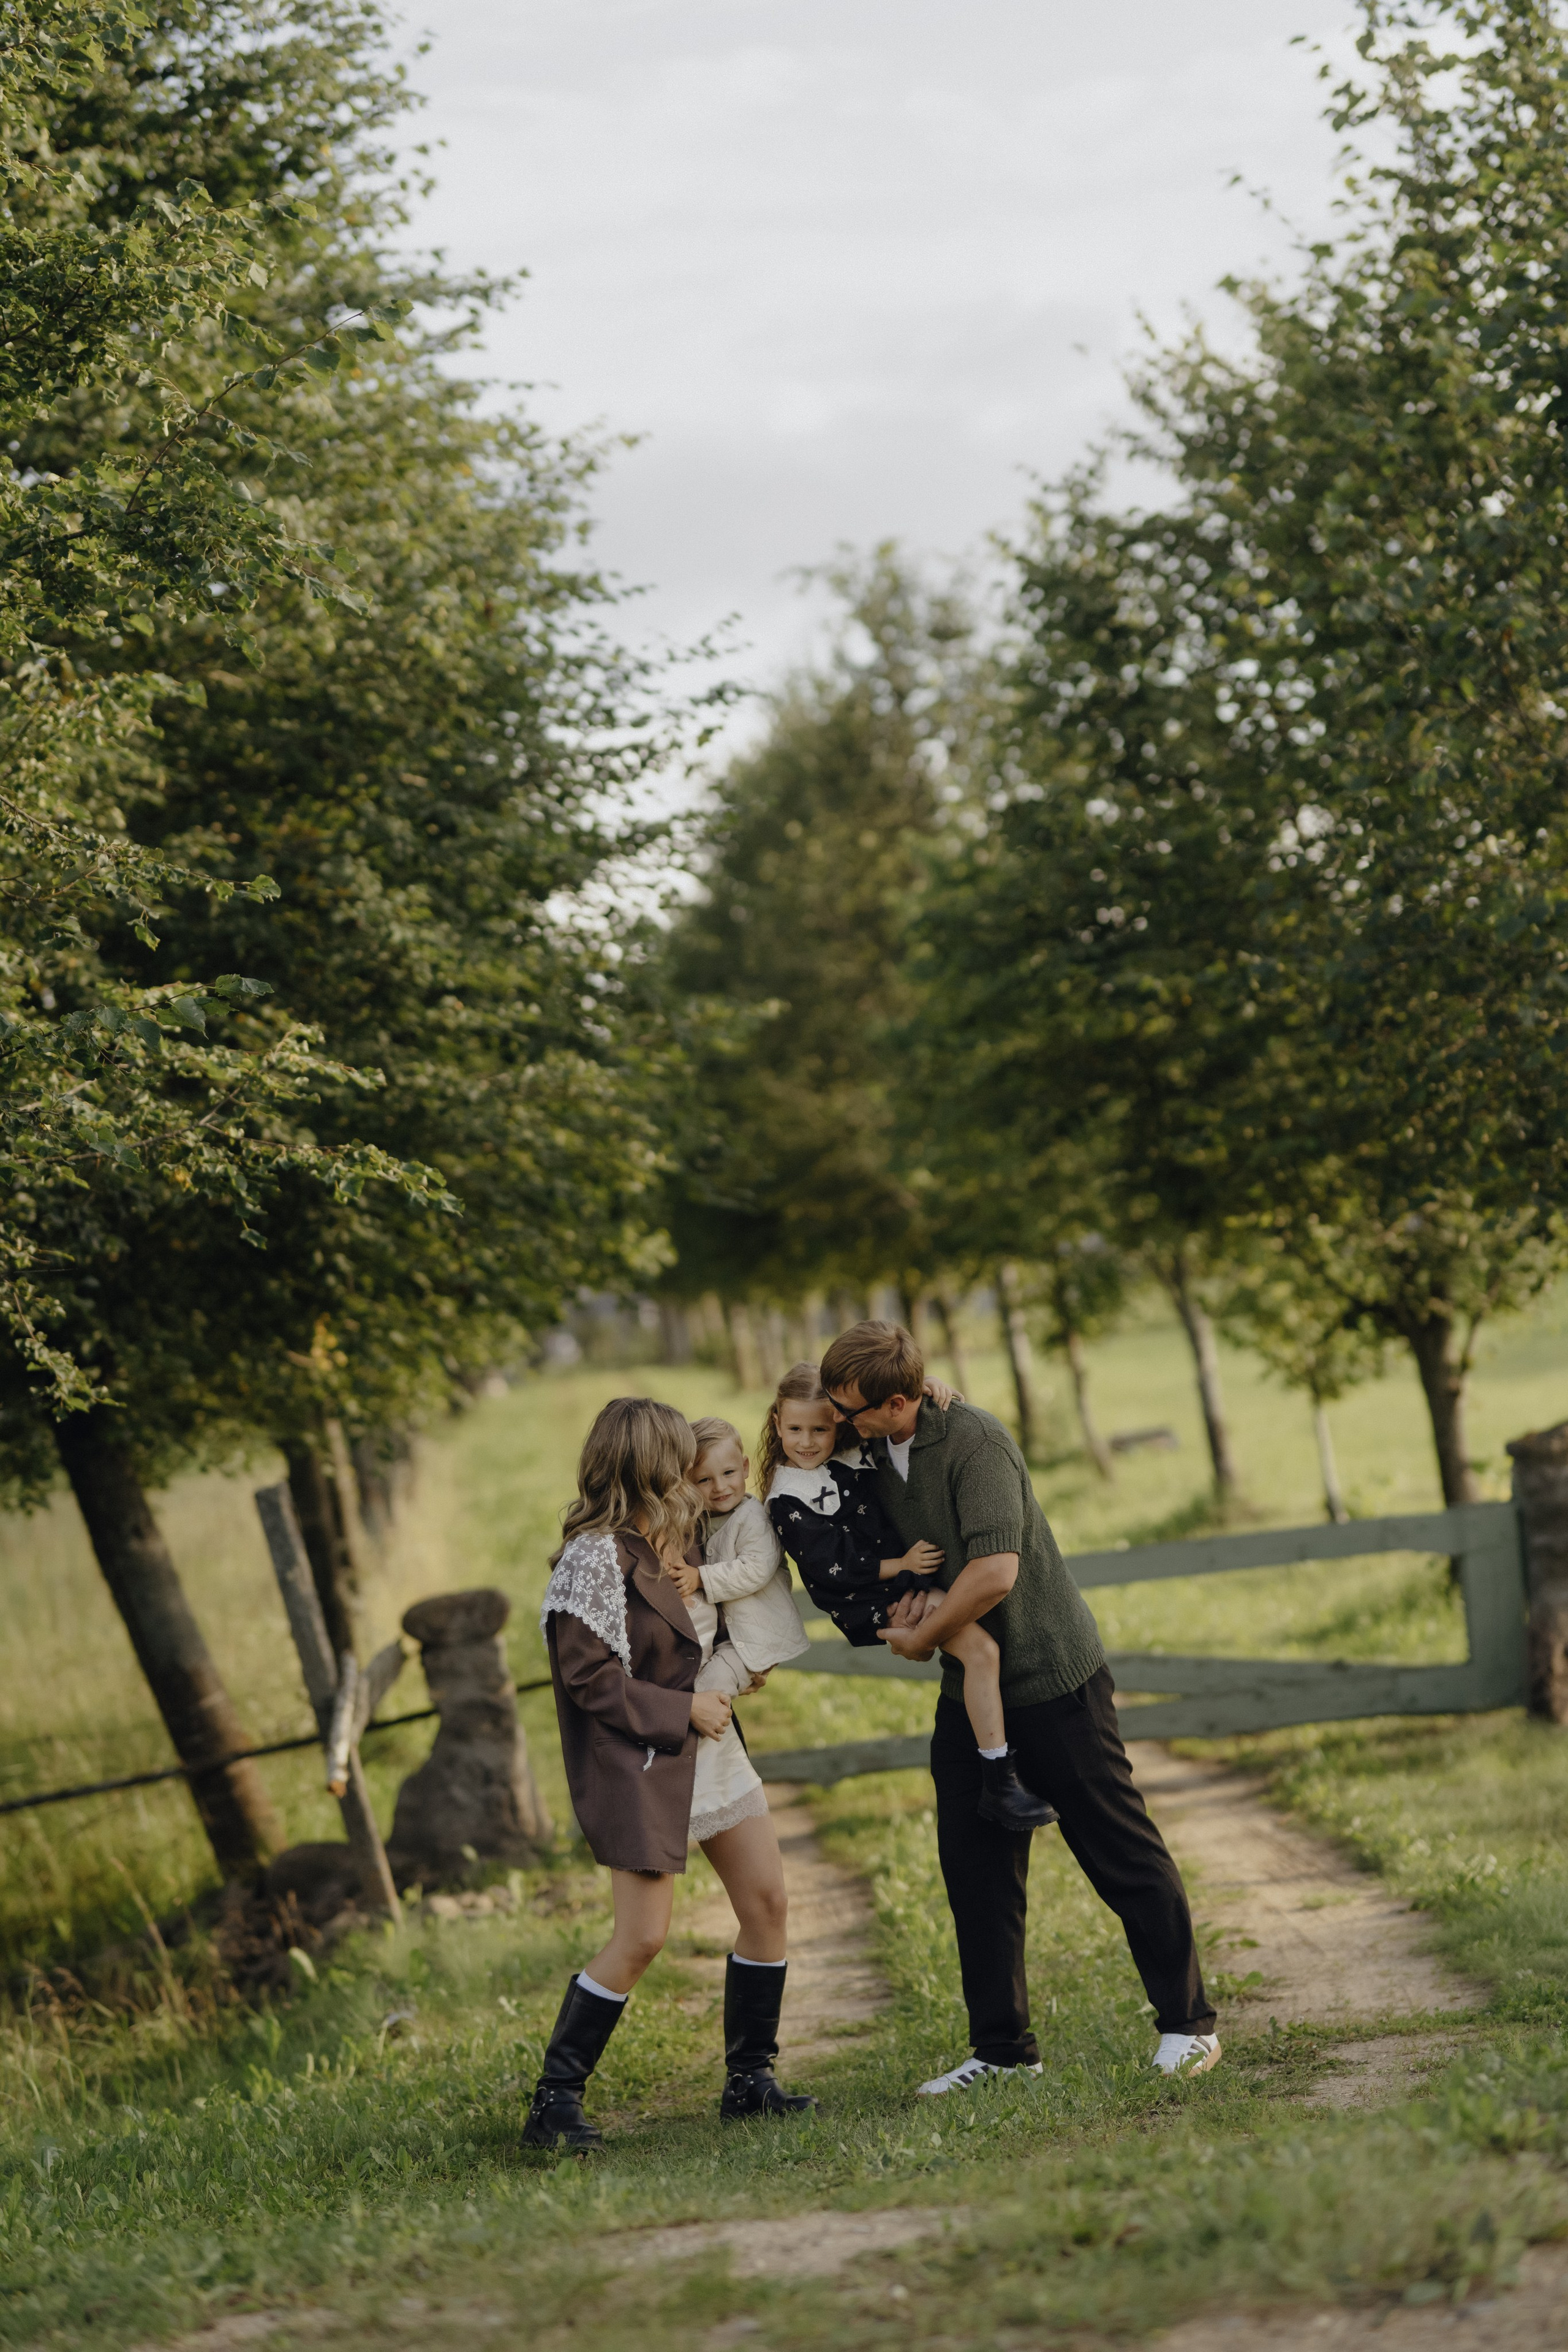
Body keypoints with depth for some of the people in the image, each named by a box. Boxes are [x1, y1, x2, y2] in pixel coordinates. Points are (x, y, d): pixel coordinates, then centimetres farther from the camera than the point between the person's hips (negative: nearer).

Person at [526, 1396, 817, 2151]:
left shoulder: (662, 1543, 10)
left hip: (703, 1743, 9)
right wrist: (683, 1710, -16)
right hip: (638, 1765, -9)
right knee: (641, 1939, -11)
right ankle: (553, 2103, -2)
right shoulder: (596, 1559, -17)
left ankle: (748, 2081, 16)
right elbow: (589, 1679, -19)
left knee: (767, 1903, 5)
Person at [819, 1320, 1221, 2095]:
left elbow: (995, 1571, -28)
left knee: (1123, 1855, 0)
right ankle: (1003, 2049, 15)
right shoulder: (875, 1456, 5)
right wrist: (909, 1592, -4)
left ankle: (1188, 2023, 9)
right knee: (975, 1869, 6)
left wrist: (922, 1637, -15)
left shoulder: (973, 1441, -21)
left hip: (1052, 1680, -8)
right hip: (969, 1691, 8)